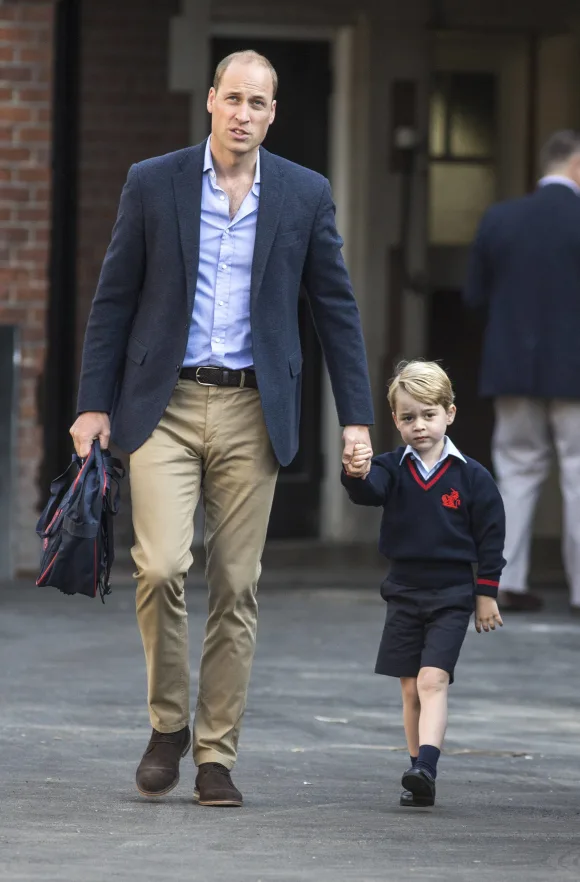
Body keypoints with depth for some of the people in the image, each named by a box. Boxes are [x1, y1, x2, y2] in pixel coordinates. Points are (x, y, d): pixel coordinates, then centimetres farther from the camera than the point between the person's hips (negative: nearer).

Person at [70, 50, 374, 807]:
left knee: (237, 585, 1)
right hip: (165, 404, -1)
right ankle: (168, 724, 7)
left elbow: (337, 309, 8)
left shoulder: (305, 195, 5)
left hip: (253, 412, 1)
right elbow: (114, 299, 5)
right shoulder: (153, 184, 2)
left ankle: (217, 756, 9)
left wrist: (356, 418, 2)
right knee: (161, 567, -15)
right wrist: (94, 404, 0)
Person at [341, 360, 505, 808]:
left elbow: (491, 536, 1)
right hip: (404, 591, 3)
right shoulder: (392, 469, 0)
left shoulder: (471, 477, -4)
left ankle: (425, 768, -26)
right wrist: (357, 474, -45)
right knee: (411, 689, 7)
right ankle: (422, 781, 14)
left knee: (433, 681, -17)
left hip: (451, 594, -3)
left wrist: (487, 593, 1)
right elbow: (369, 490, -21)